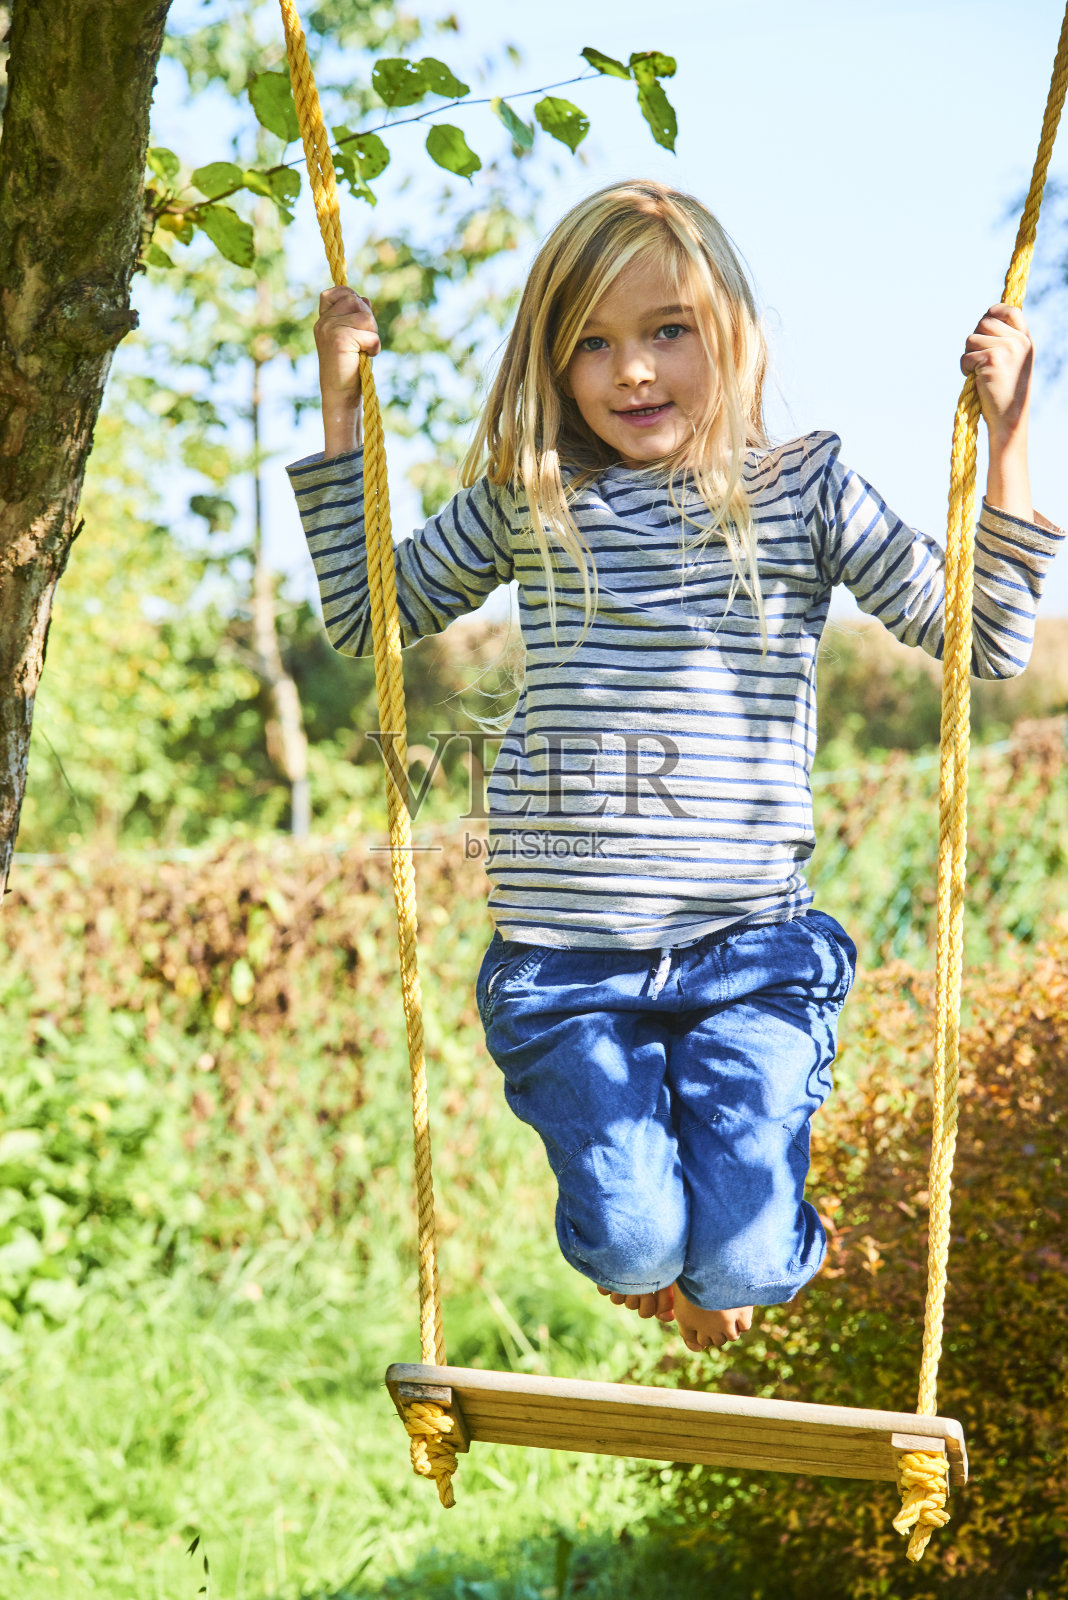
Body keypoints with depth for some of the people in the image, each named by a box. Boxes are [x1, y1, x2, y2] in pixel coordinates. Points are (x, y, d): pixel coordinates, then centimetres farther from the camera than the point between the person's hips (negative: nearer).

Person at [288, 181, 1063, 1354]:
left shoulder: (803, 494, 3)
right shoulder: (528, 502, 5)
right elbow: (364, 615, 18)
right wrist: (343, 416, 10)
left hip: (752, 949, 0)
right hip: (567, 959, 1)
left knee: (740, 1262, -11)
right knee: (631, 1247, -13)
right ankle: (658, 1250, 27)